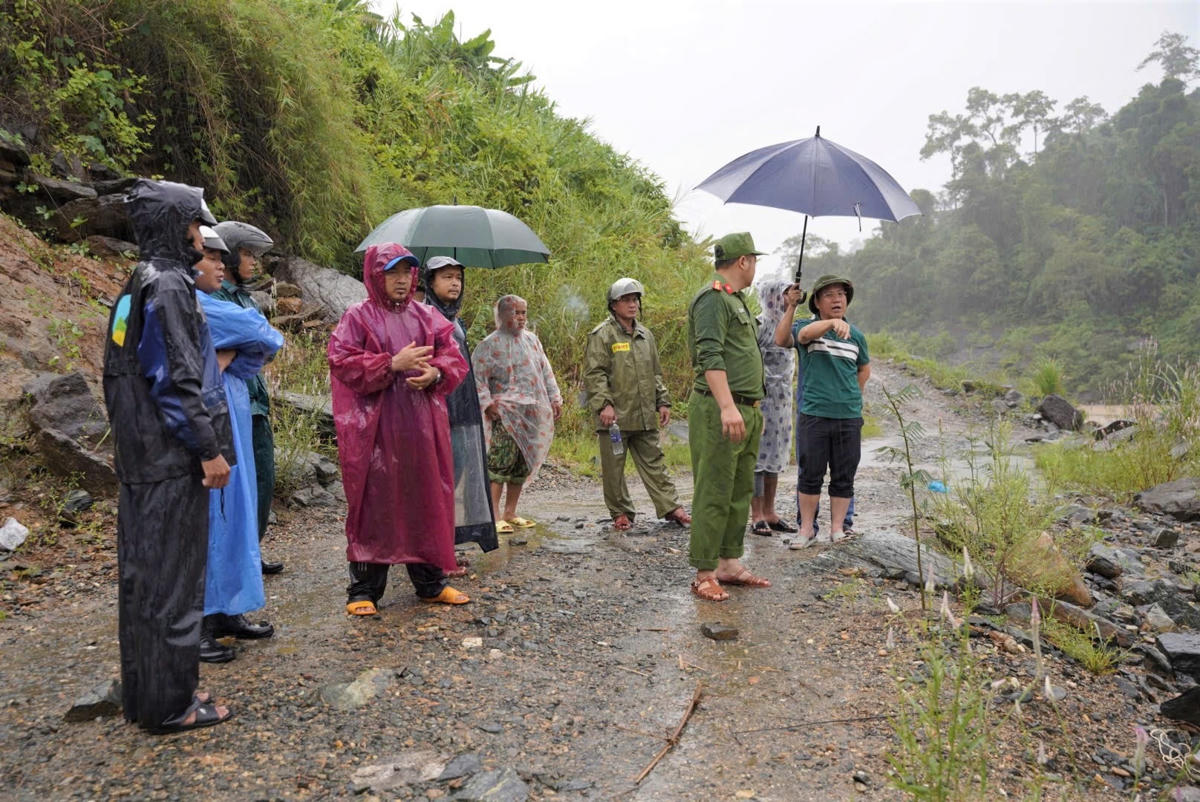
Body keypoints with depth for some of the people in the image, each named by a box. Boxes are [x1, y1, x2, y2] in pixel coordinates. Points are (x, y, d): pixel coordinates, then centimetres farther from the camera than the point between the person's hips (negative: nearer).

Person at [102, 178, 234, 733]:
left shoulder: (134, 287, 15)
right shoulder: (169, 285, -15)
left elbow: (123, 373, 18)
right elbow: (176, 378, -20)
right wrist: (208, 449, -16)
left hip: (139, 457, 10)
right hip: (172, 458, -10)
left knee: (141, 572, 15)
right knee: (172, 577, -1)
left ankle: (143, 693, 27)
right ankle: (170, 703, 9)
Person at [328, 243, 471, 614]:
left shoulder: (427, 317, 13)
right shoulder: (358, 317, 1)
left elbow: (455, 359, 10)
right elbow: (341, 362, -10)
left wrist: (435, 374, -12)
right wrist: (392, 364, -18)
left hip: (422, 428, 4)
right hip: (375, 427, -4)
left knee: (426, 500, 8)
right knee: (374, 504, -1)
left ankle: (430, 582, 21)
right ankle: (363, 590, 10)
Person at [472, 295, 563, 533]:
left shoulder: (532, 339, 16)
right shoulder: (491, 343, -4)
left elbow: (545, 371, 21)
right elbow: (477, 374, -9)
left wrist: (555, 398, 14)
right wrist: (486, 403, -15)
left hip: (534, 413, 7)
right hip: (506, 413, -6)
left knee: (523, 464, 8)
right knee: (502, 461, -15)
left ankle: (510, 513, 17)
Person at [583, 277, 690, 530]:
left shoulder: (645, 335, 17)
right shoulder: (602, 335, -5)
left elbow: (655, 373, 23)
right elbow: (594, 374, -11)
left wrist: (662, 402, 15)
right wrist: (604, 404, -20)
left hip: (644, 415, 6)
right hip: (614, 416, -5)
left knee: (653, 462, 9)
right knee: (614, 467, 3)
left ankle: (670, 507, 12)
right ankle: (621, 513, 15)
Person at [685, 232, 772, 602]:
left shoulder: (736, 300, 22)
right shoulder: (713, 298, -10)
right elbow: (710, 357, -21)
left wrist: (753, 409, 25)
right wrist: (727, 407, -29)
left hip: (745, 410, 10)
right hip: (719, 410, -10)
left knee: (741, 491, 13)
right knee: (714, 493, -7)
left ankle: (730, 563, 21)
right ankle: (704, 574, -1)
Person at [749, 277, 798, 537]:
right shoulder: (759, 325, -11)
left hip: (782, 401, 8)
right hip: (763, 399, -8)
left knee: (775, 456, 11)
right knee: (759, 454, -5)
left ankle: (769, 512, 18)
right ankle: (757, 516, 0)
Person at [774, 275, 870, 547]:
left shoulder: (855, 335, 10)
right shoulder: (806, 326, -1)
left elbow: (864, 369, 25)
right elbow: (806, 334, -27)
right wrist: (832, 322, -42)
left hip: (849, 416, 3)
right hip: (814, 415, -3)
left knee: (844, 477, 8)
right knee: (810, 475, 4)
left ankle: (837, 528, 20)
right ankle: (807, 528, 15)